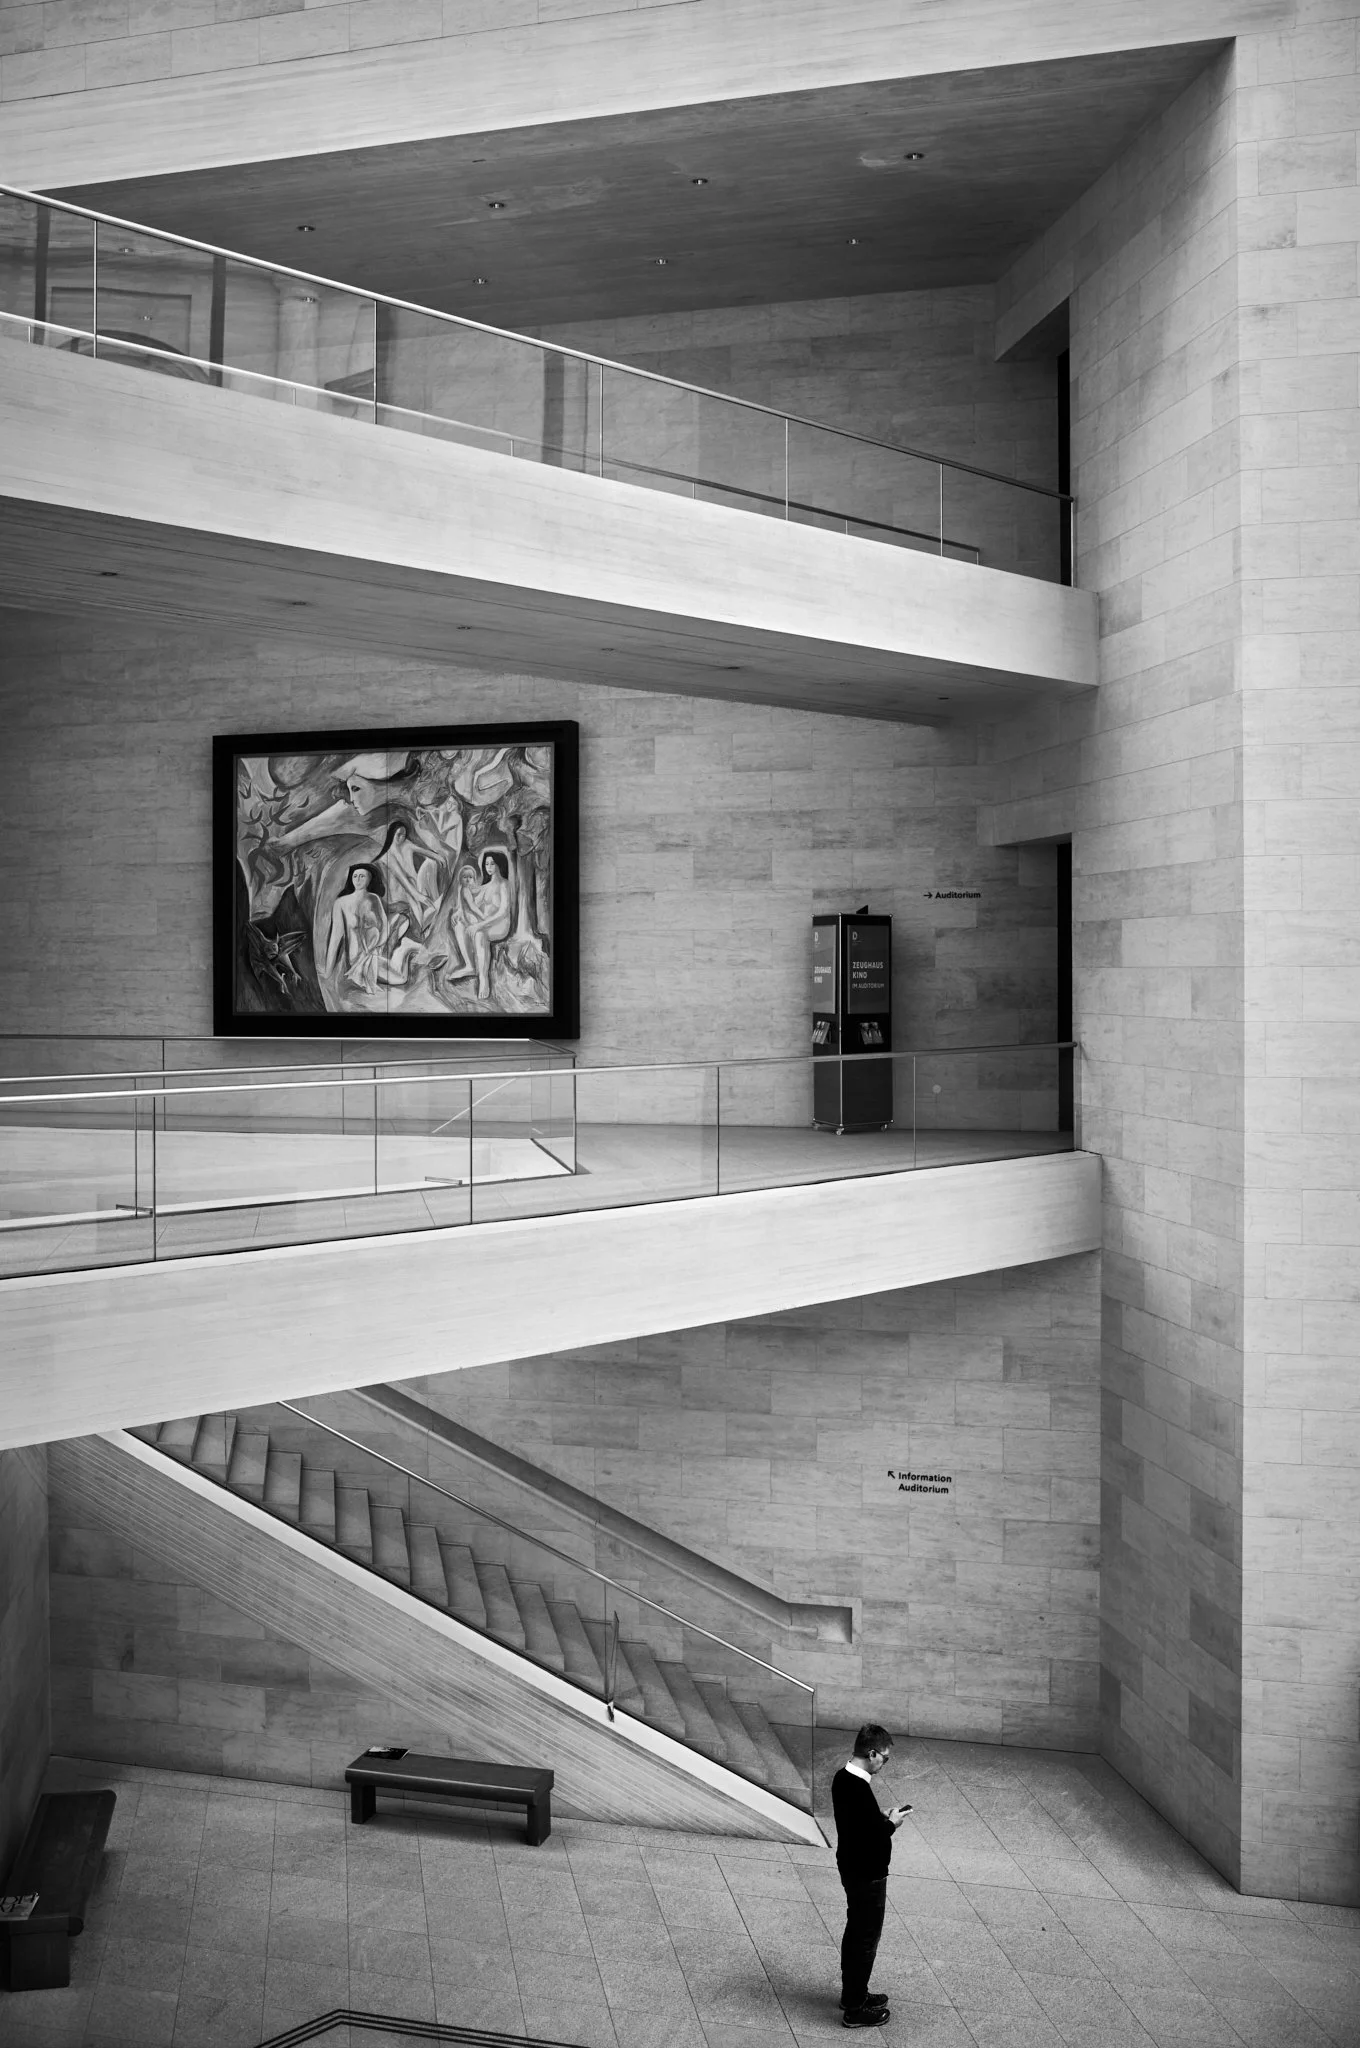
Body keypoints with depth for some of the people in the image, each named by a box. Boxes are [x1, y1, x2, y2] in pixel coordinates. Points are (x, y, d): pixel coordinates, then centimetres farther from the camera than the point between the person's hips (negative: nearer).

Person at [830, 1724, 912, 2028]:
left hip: (852, 1869, 9)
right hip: (867, 1875, -9)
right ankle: (855, 2009, 18)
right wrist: (891, 1824, -13)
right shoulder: (859, 1790, -31)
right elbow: (870, 1838, -28)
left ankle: (852, 1993, 38)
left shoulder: (842, 1778, 0)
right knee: (866, 1939, 6)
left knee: (855, 1932, 23)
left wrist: (883, 1818, 3)